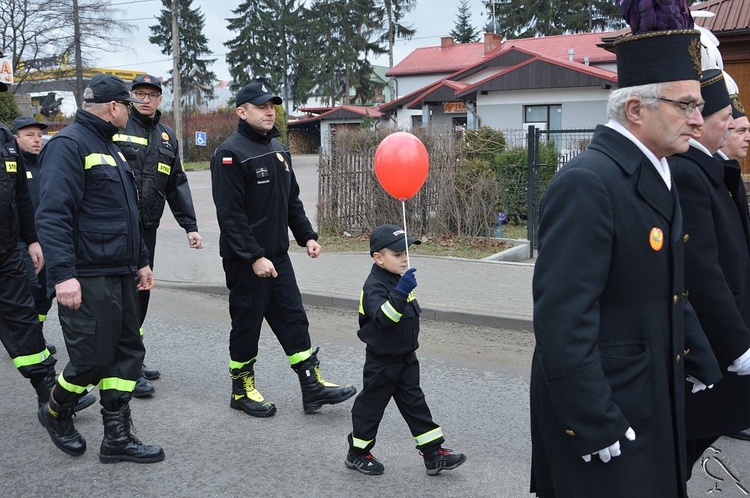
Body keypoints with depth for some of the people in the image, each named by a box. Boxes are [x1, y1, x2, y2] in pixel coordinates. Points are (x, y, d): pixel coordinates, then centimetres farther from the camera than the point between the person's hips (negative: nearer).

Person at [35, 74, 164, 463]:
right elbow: (53, 214, -21)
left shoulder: (108, 148, 19)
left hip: (119, 275, 10)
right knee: (92, 359, -2)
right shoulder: (68, 145, -12)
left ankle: (117, 437, 17)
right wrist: (63, 273, -27)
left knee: (127, 352, 9)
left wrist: (141, 261, 24)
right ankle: (56, 413, 26)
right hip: (86, 280, -10)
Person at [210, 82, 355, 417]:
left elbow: (292, 200, 20)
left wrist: (307, 236, 9)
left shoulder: (278, 149, 12)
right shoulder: (230, 154, -14)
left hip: (277, 254, 8)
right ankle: (242, 390, 21)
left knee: (293, 320, 8)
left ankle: (312, 386, 13)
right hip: (246, 260, -7)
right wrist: (254, 257, -23)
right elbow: (230, 214, -20)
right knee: (247, 324, 5)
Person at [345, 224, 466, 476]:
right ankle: (357, 454, 24)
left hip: (405, 358, 8)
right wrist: (401, 292, -48)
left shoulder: (399, 280, 6)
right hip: (382, 362, -8)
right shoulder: (374, 286, -22)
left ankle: (434, 454, 15)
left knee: (414, 403, 11)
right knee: (371, 405, 7)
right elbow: (383, 318, -39)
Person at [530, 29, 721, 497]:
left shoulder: (655, 177, 9)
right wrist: (596, 428, -24)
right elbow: (562, 319, -26)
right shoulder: (586, 184, -22)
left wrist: (701, 364, 14)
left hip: (653, 401, 9)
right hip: (599, 407, -9)